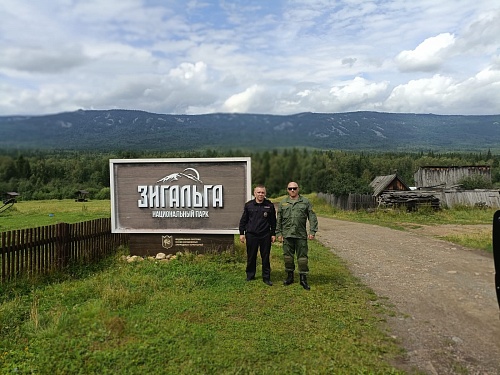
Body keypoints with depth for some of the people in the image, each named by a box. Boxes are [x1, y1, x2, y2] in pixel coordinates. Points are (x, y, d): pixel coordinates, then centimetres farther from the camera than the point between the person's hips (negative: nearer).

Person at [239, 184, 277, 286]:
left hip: (265, 235, 0)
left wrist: (273, 234, 7)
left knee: (266, 257, 5)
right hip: (251, 235, 0)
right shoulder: (248, 205, 3)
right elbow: (243, 220, 9)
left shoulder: (270, 205, 3)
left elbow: (273, 221, 9)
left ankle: (266, 277, 16)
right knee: (251, 257, 9)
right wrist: (242, 233, 5)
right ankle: (250, 275, 25)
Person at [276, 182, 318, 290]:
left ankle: (303, 278, 11)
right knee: (288, 256, 8)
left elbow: (312, 217, 3)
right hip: (287, 235, 2)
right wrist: (279, 233, 6)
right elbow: (279, 220, 12)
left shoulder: (306, 202, 5)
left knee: (302, 257, 1)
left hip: (301, 235, -2)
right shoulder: (283, 203, 10)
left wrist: (312, 231, -5)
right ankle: (290, 276, 23)